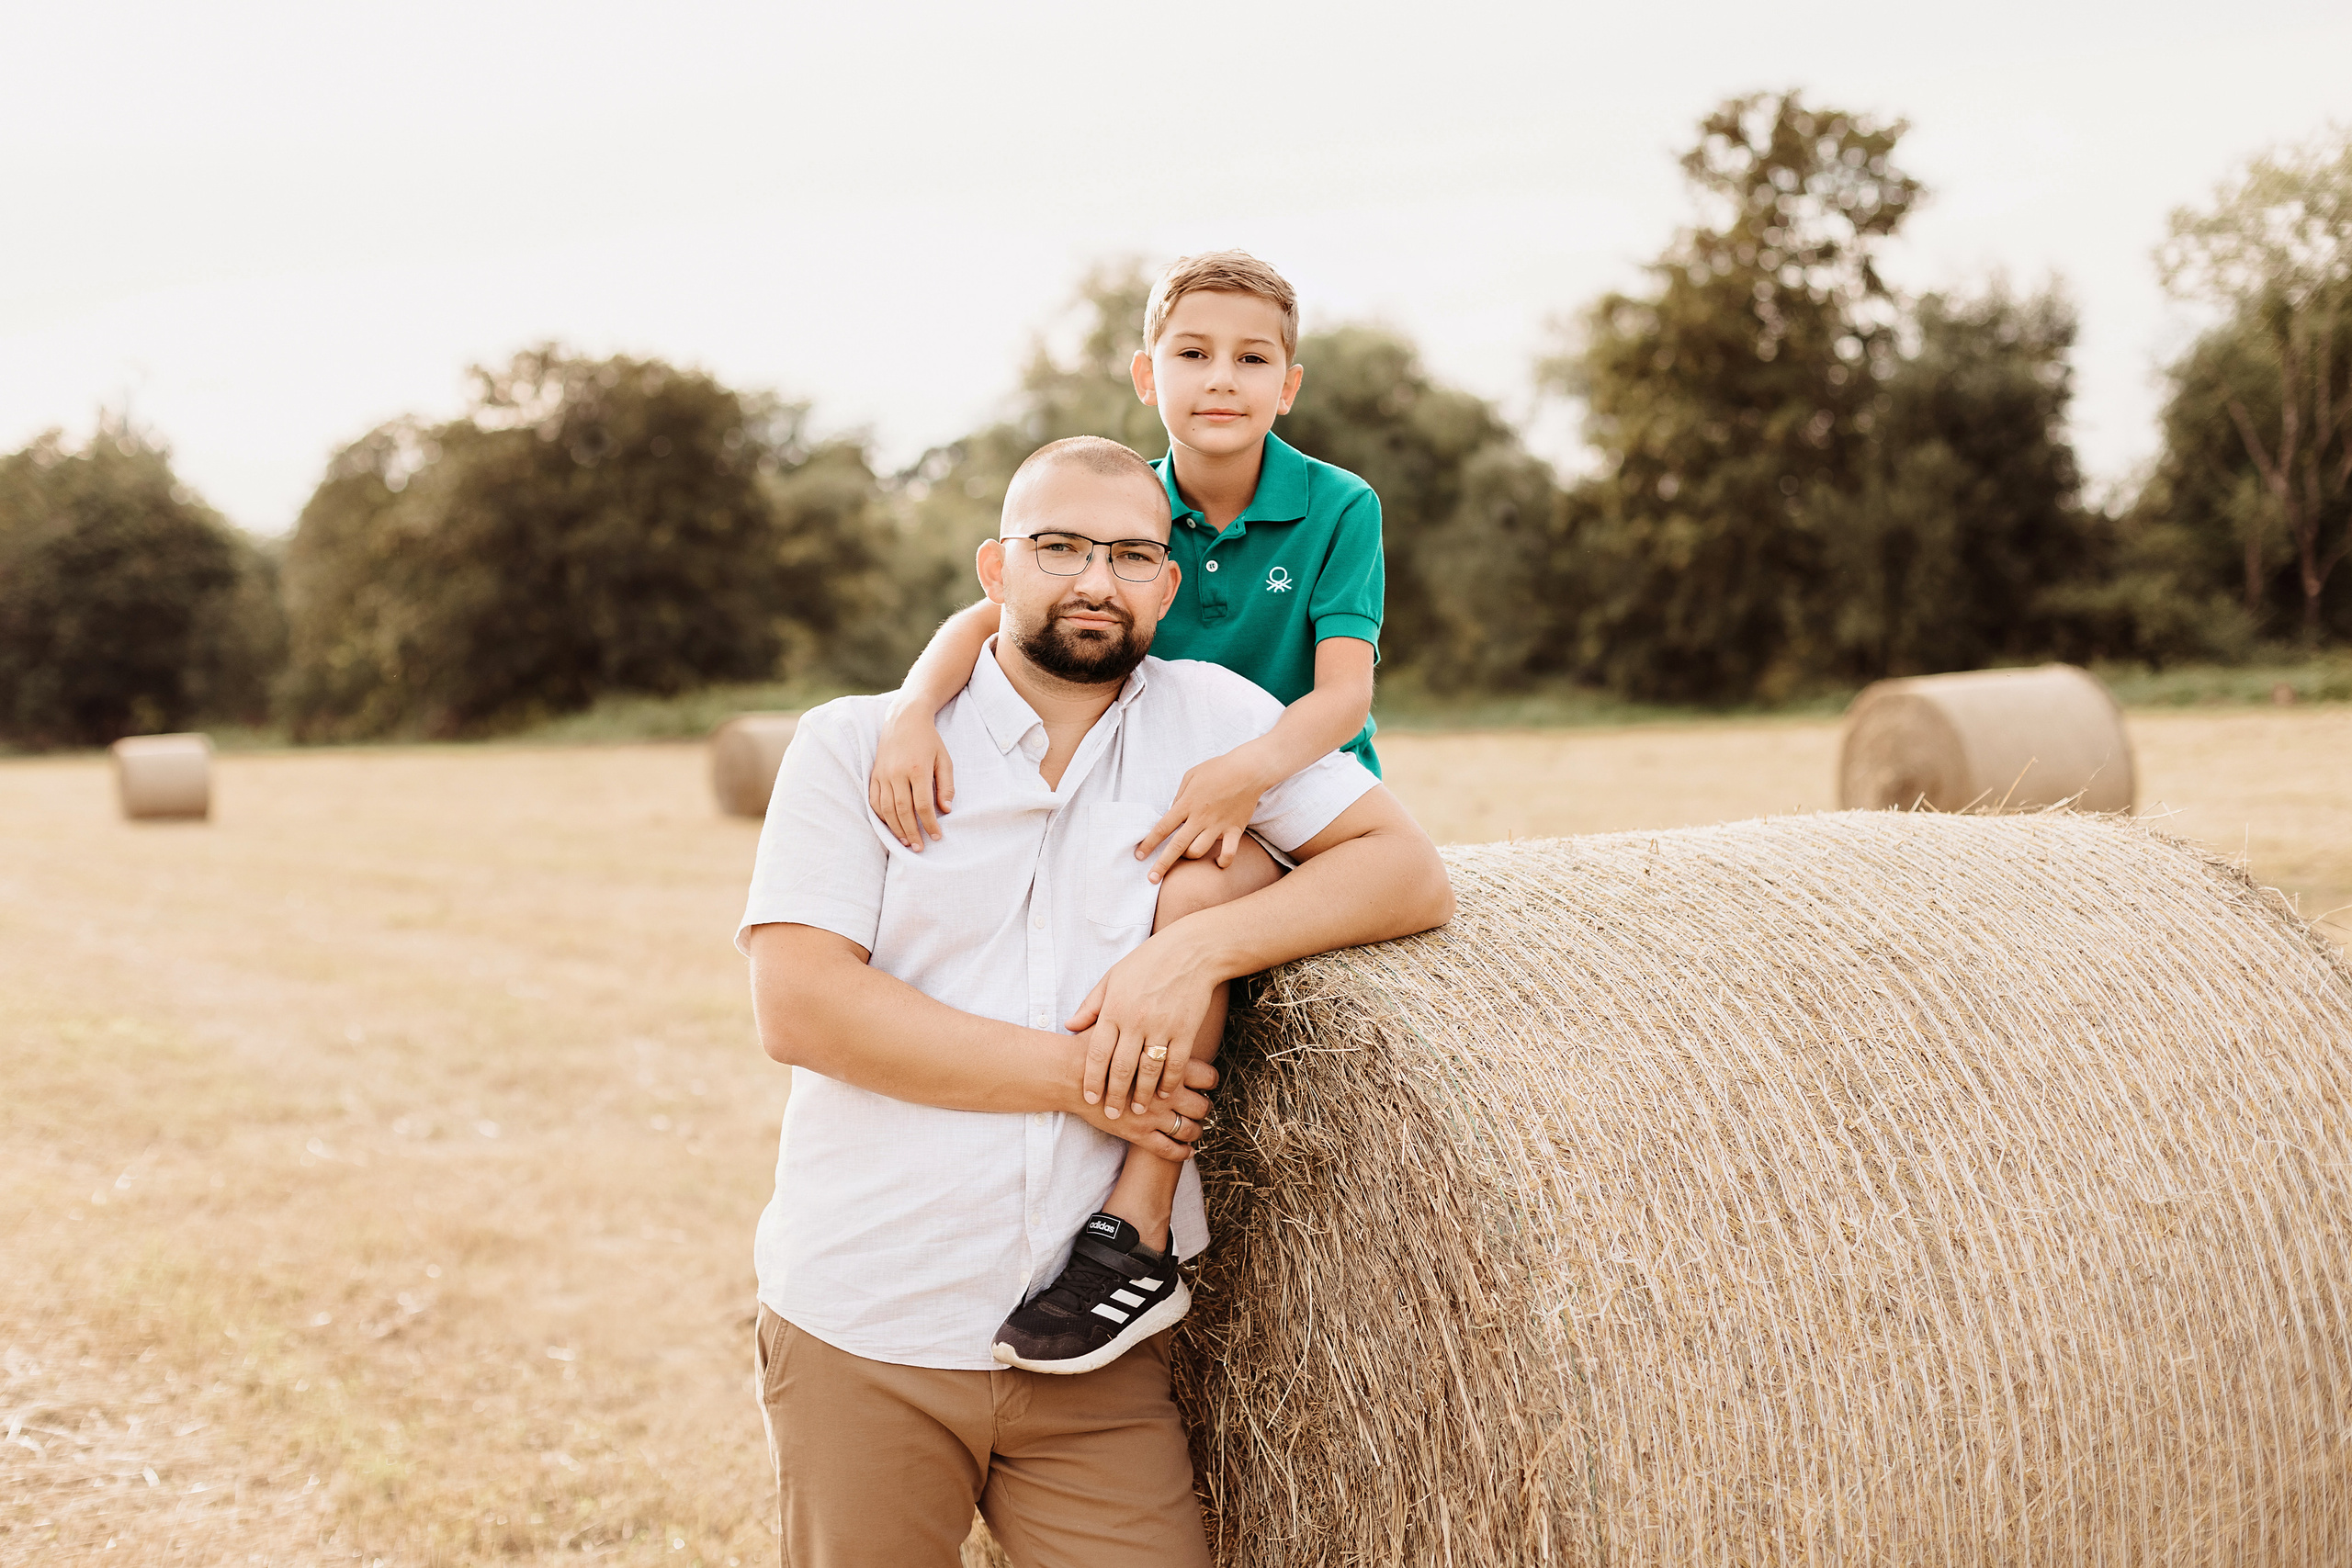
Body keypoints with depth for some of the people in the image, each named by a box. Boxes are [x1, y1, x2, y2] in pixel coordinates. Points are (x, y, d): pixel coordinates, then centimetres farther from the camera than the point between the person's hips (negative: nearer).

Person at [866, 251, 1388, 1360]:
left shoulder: (1339, 509, -8)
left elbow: (1344, 690, -20)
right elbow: (988, 618, -12)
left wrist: (1248, 768, -42)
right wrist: (914, 710, -34)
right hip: (1165, 802, 6)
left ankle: (1135, 1225, -38)